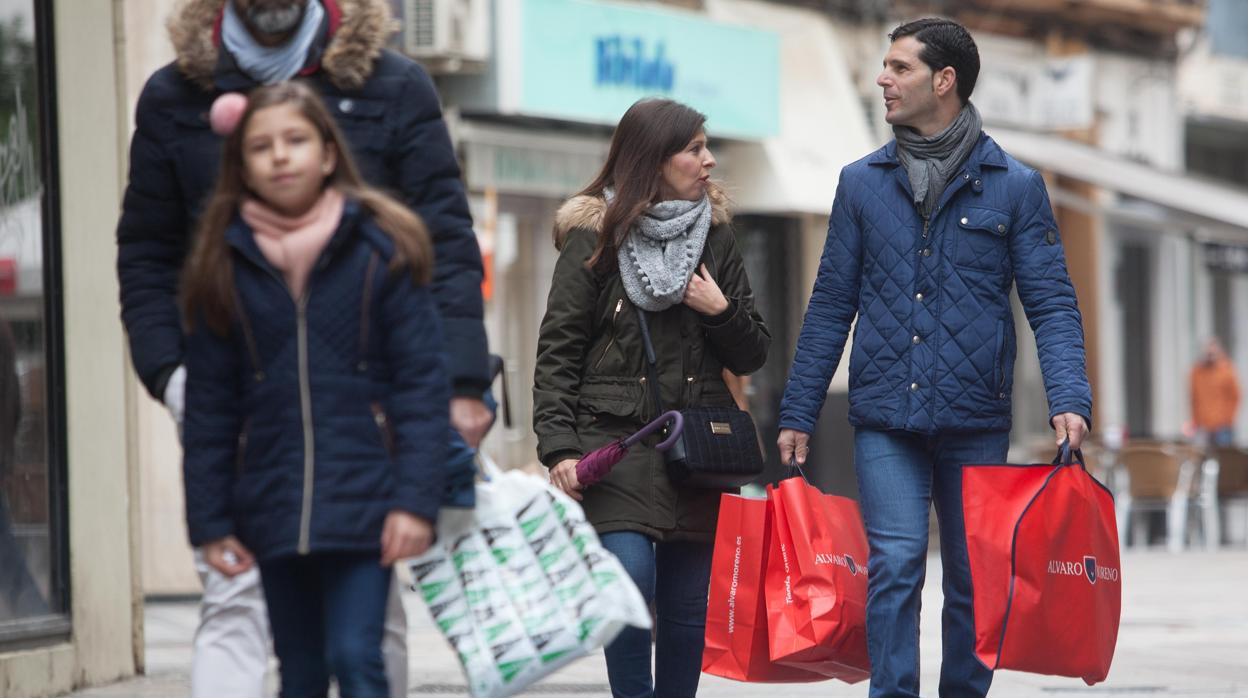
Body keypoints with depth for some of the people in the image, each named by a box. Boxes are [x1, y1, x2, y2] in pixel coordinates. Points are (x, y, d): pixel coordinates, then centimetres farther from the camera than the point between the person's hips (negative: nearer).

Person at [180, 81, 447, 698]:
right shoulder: (225, 265, 5)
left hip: (362, 503, -3)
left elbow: (422, 383, -5)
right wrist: (210, 521, 4)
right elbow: (209, 406, 8)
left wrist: (415, 499, -12)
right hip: (272, 505, 3)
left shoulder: (380, 250, -2)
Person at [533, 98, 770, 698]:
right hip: (616, 443, -4)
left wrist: (721, 311, -5)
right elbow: (557, 353, -2)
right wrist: (559, 447, -13)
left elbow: (752, 355, 16)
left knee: (688, 603, 3)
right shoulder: (594, 238, 1)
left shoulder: (714, 236, 13)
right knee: (630, 580, -19)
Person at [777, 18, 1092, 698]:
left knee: (975, 581, 7)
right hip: (886, 420, 0)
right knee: (895, 566, -13)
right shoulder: (863, 183, 8)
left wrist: (1069, 399, -15)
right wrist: (797, 413, 7)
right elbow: (831, 305, 11)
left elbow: (1052, 302, -1)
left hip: (976, 422, 0)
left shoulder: (1014, 187, 2)